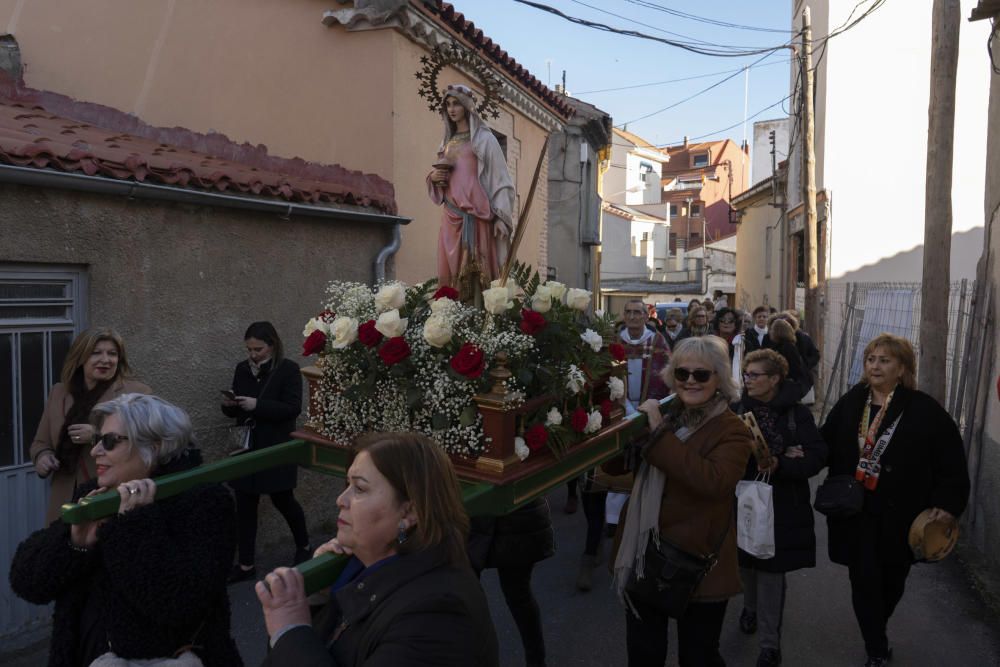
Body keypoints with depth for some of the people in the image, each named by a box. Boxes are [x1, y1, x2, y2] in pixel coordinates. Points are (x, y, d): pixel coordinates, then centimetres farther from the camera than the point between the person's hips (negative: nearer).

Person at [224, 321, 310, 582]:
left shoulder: (288, 369, -9)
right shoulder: (242, 369, 5)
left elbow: (293, 408, -17)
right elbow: (237, 410, 12)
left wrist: (258, 405, -26)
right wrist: (229, 405, -11)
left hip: (276, 448, -4)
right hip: (247, 447, 5)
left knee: (283, 499, 7)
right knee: (245, 506, 6)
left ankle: (304, 546, 32)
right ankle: (246, 565, 18)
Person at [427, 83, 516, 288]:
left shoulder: (484, 139, 3)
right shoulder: (448, 143, 21)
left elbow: (500, 179, -4)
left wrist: (502, 217, -14)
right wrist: (433, 177, 3)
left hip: (476, 215, -6)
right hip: (451, 216, 6)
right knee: (449, 271, -1)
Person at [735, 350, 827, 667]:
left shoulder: (797, 413, -7)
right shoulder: (739, 410, -1)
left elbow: (818, 456, -14)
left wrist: (779, 465, -27)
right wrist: (759, 459, -20)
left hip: (780, 506, -2)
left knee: (771, 571, 1)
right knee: (746, 563, 14)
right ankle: (751, 607, 44)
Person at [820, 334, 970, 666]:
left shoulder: (924, 410, -8)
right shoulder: (851, 402, 1)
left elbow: (952, 459, -6)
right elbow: (827, 444, 4)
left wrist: (948, 502, -12)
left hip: (900, 515, -1)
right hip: (855, 512, 1)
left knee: (891, 579, 17)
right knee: (864, 579, 1)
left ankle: (875, 633, 44)